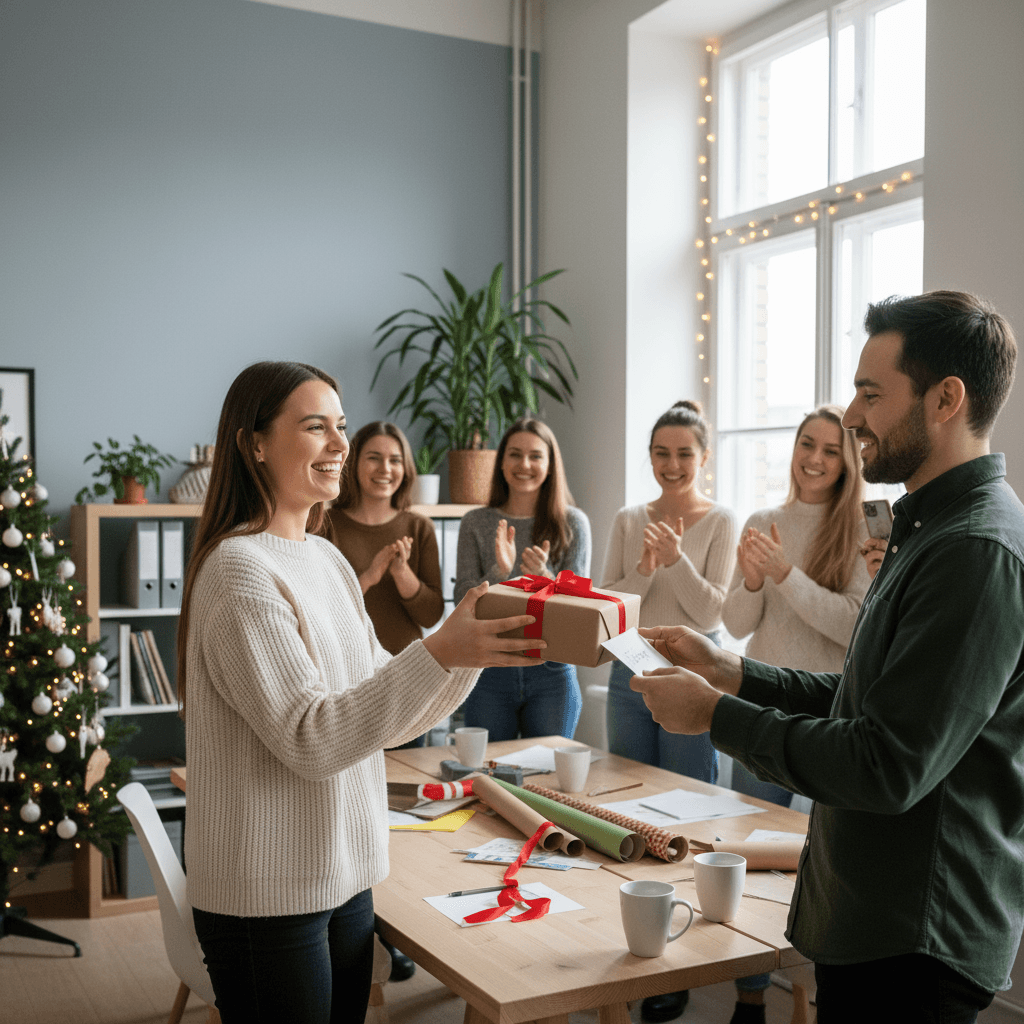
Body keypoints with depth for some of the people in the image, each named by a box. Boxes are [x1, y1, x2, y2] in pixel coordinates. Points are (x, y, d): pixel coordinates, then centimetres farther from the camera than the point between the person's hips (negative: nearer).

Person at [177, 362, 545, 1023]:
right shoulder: (238, 570, -18)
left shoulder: (326, 558, 9)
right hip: (268, 894, -8)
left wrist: (473, 646, -5)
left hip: (345, 875, 8)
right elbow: (310, 739, -23)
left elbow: (387, 717, 9)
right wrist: (438, 654, -29)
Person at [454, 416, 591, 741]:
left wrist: (544, 577, -21)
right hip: (490, 671, 1)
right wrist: (499, 572, -20)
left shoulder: (572, 523, 0)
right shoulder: (475, 523, 2)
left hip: (552, 674, 0)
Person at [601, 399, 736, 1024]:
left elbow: (712, 613, -10)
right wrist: (645, 568, -14)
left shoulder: (721, 523, -4)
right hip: (630, 673, 4)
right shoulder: (629, 522, 7)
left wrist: (675, 557, -21)